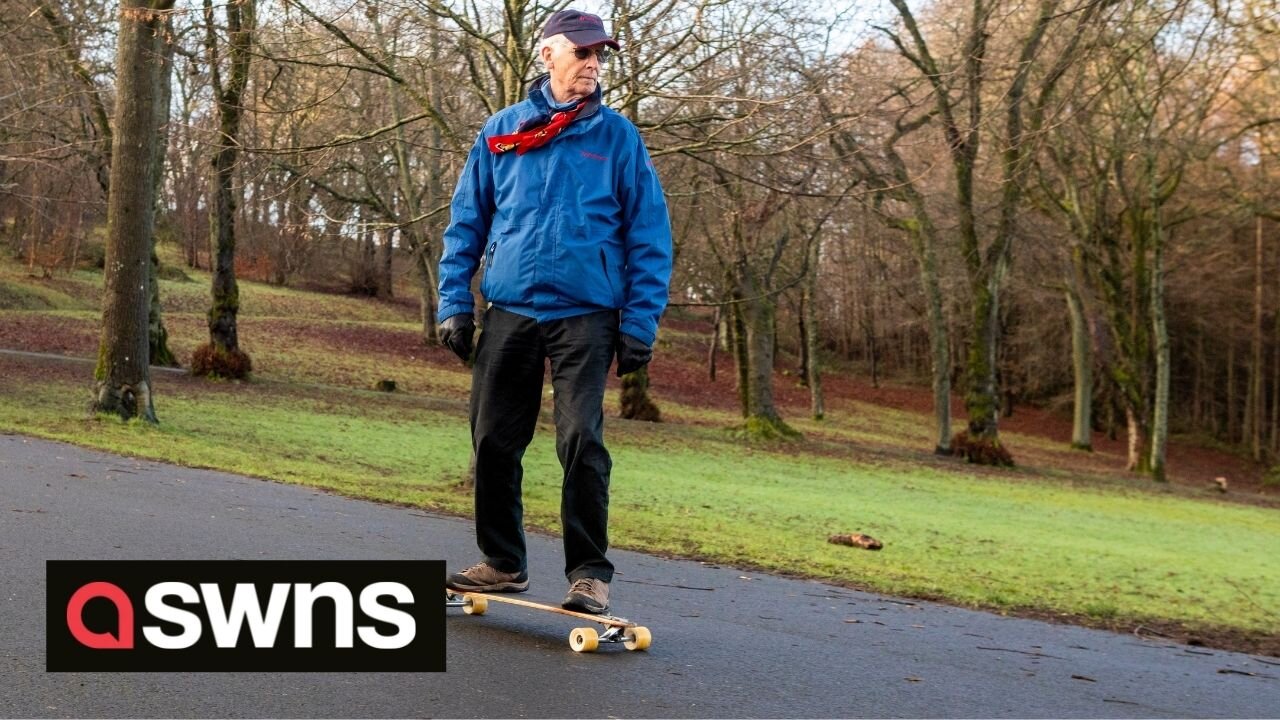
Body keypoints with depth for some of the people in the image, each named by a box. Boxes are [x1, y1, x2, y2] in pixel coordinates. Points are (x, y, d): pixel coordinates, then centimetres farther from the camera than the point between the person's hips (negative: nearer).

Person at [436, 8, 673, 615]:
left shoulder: (618, 138, 3)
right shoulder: (500, 132, 8)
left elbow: (649, 236, 2)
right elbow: (466, 222, 11)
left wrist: (640, 324, -4)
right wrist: (454, 304, 4)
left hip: (585, 316, -3)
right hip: (508, 313, 3)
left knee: (581, 442, -10)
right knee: (494, 441, 7)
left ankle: (589, 571, 3)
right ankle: (502, 561, 23)